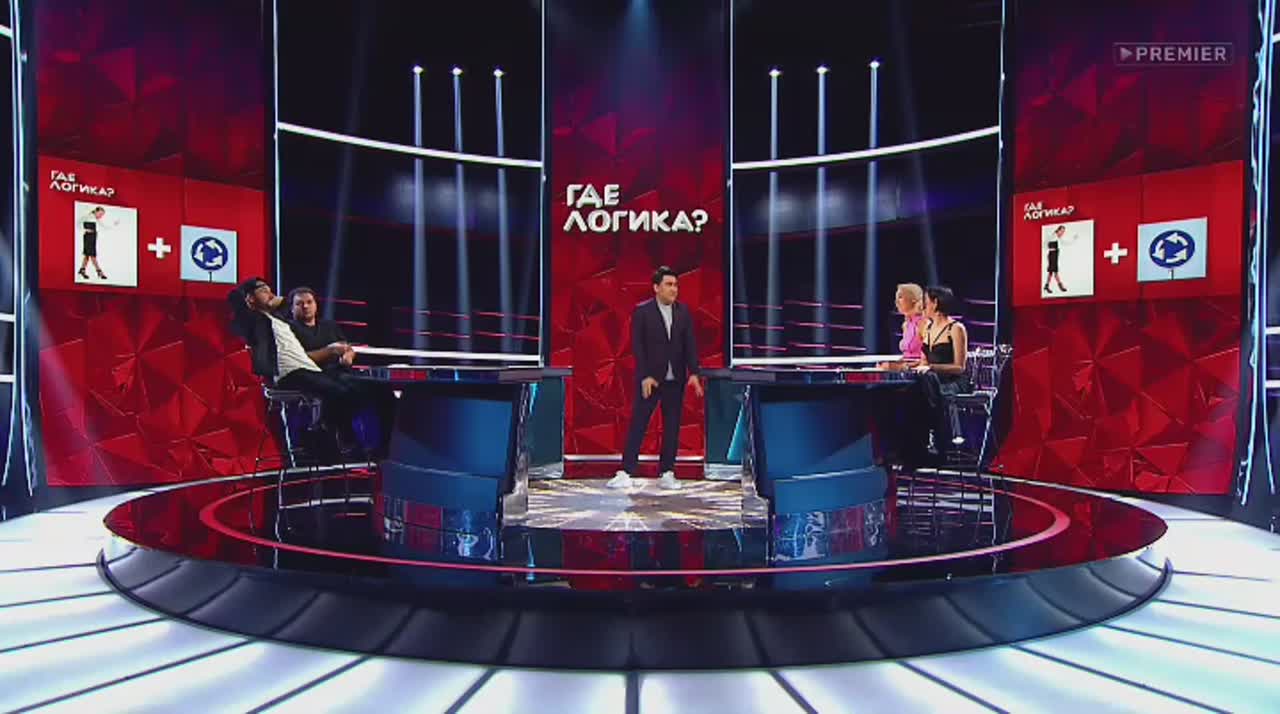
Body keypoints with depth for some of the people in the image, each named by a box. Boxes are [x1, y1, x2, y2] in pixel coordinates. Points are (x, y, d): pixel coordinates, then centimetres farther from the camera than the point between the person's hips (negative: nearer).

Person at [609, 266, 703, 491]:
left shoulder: (683, 312, 4)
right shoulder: (642, 311, -6)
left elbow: (690, 344, 2)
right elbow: (637, 346, -9)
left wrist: (693, 373, -8)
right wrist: (645, 376, -16)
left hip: (676, 379, 4)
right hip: (649, 379, -4)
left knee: (672, 427, 6)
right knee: (638, 425, 0)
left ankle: (667, 474, 14)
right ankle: (625, 473, 4)